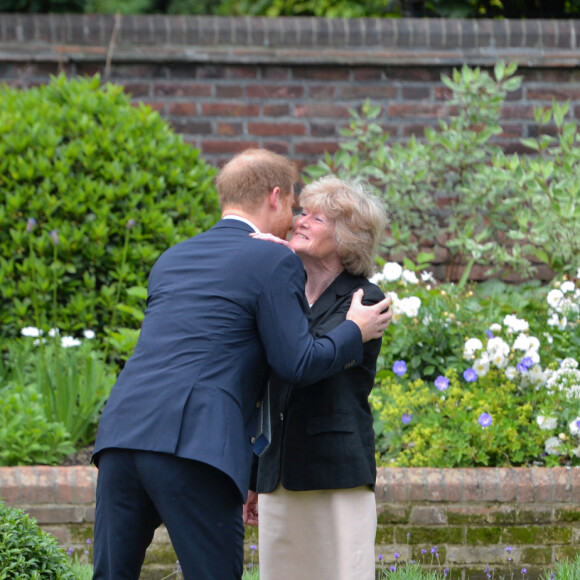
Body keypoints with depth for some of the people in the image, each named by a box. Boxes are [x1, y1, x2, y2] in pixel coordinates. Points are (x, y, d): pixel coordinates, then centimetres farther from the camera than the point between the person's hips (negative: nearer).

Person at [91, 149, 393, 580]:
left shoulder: (172, 259, 25)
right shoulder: (275, 262, 3)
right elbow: (297, 363, 0)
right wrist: (356, 331, 15)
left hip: (122, 431, 6)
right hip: (192, 443, -6)